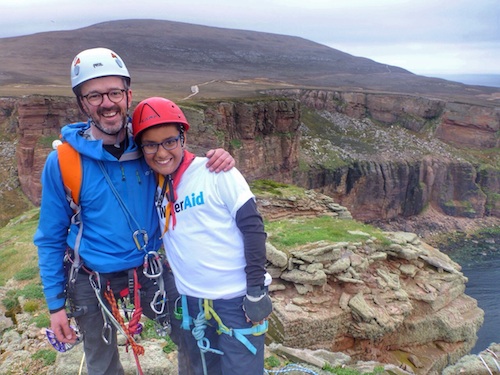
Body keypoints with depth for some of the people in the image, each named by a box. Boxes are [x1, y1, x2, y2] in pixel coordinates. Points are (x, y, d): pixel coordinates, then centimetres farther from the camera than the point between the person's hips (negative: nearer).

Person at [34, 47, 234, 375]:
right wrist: (56, 304, -5)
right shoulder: (62, 163, -16)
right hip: (91, 283, -1)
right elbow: (51, 238, -6)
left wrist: (215, 162, -18)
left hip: (149, 271, 2)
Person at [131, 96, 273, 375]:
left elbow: (253, 227, -14)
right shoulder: (154, 185, 3)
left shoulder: (217, 172, -13)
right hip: (192, 303, 6)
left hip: (238, 299, -5)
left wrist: (256, 290, -15)